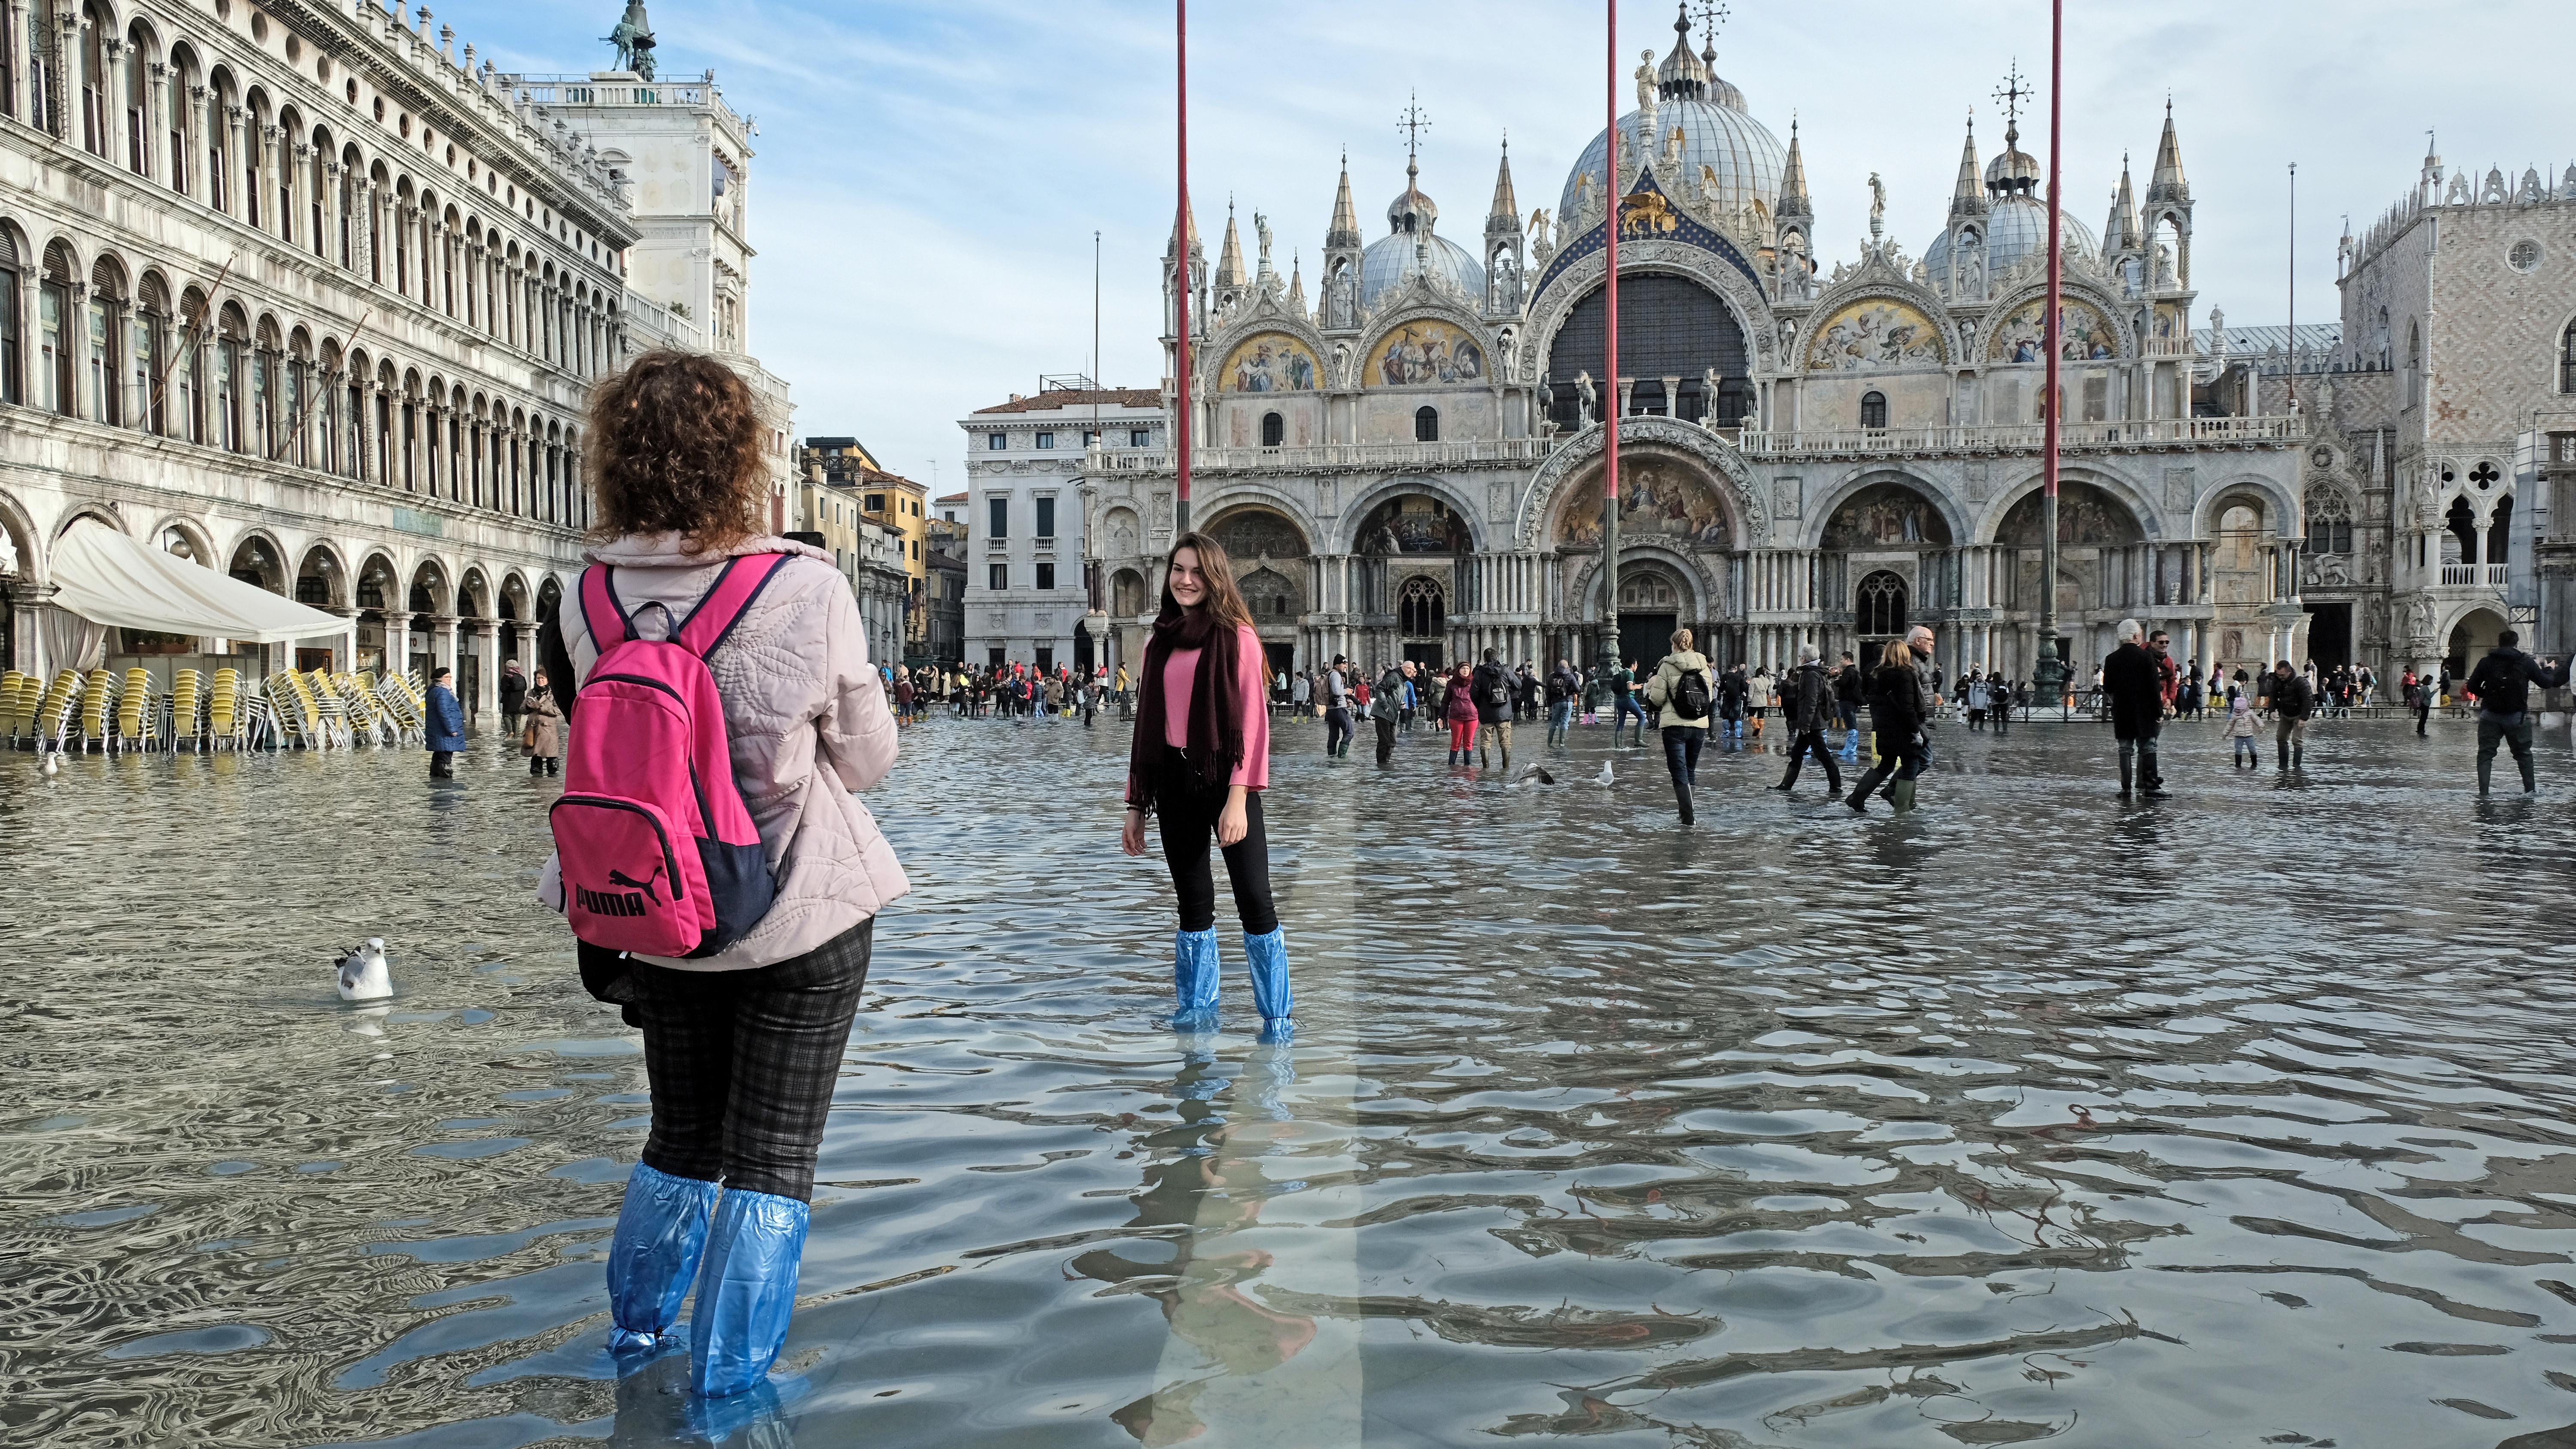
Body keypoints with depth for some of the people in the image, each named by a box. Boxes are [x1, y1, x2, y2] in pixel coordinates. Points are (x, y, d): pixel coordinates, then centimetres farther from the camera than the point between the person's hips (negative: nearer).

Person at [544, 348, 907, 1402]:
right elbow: (868, 757, -6)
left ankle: (633, 1332, 39)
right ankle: (725, 1386, 17)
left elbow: (597, 751, 7)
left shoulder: (587, 600, -7)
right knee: (771, 1157, 9)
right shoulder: (807, 587, -18)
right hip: (802, 915, -4)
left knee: (682, 1134, 24)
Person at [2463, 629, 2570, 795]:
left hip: (2490, 715, -1)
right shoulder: (2526, 662, -1)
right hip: (2517, 716, 1)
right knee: (2523, 753, 16)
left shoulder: (2486, 662, -1)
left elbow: (2472, 687, 0)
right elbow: (2547, 683, 5)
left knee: (2485, 753, 2)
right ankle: (2530, 788, 21)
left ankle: (2483, 791, -7)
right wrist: (2548, 671, 26)